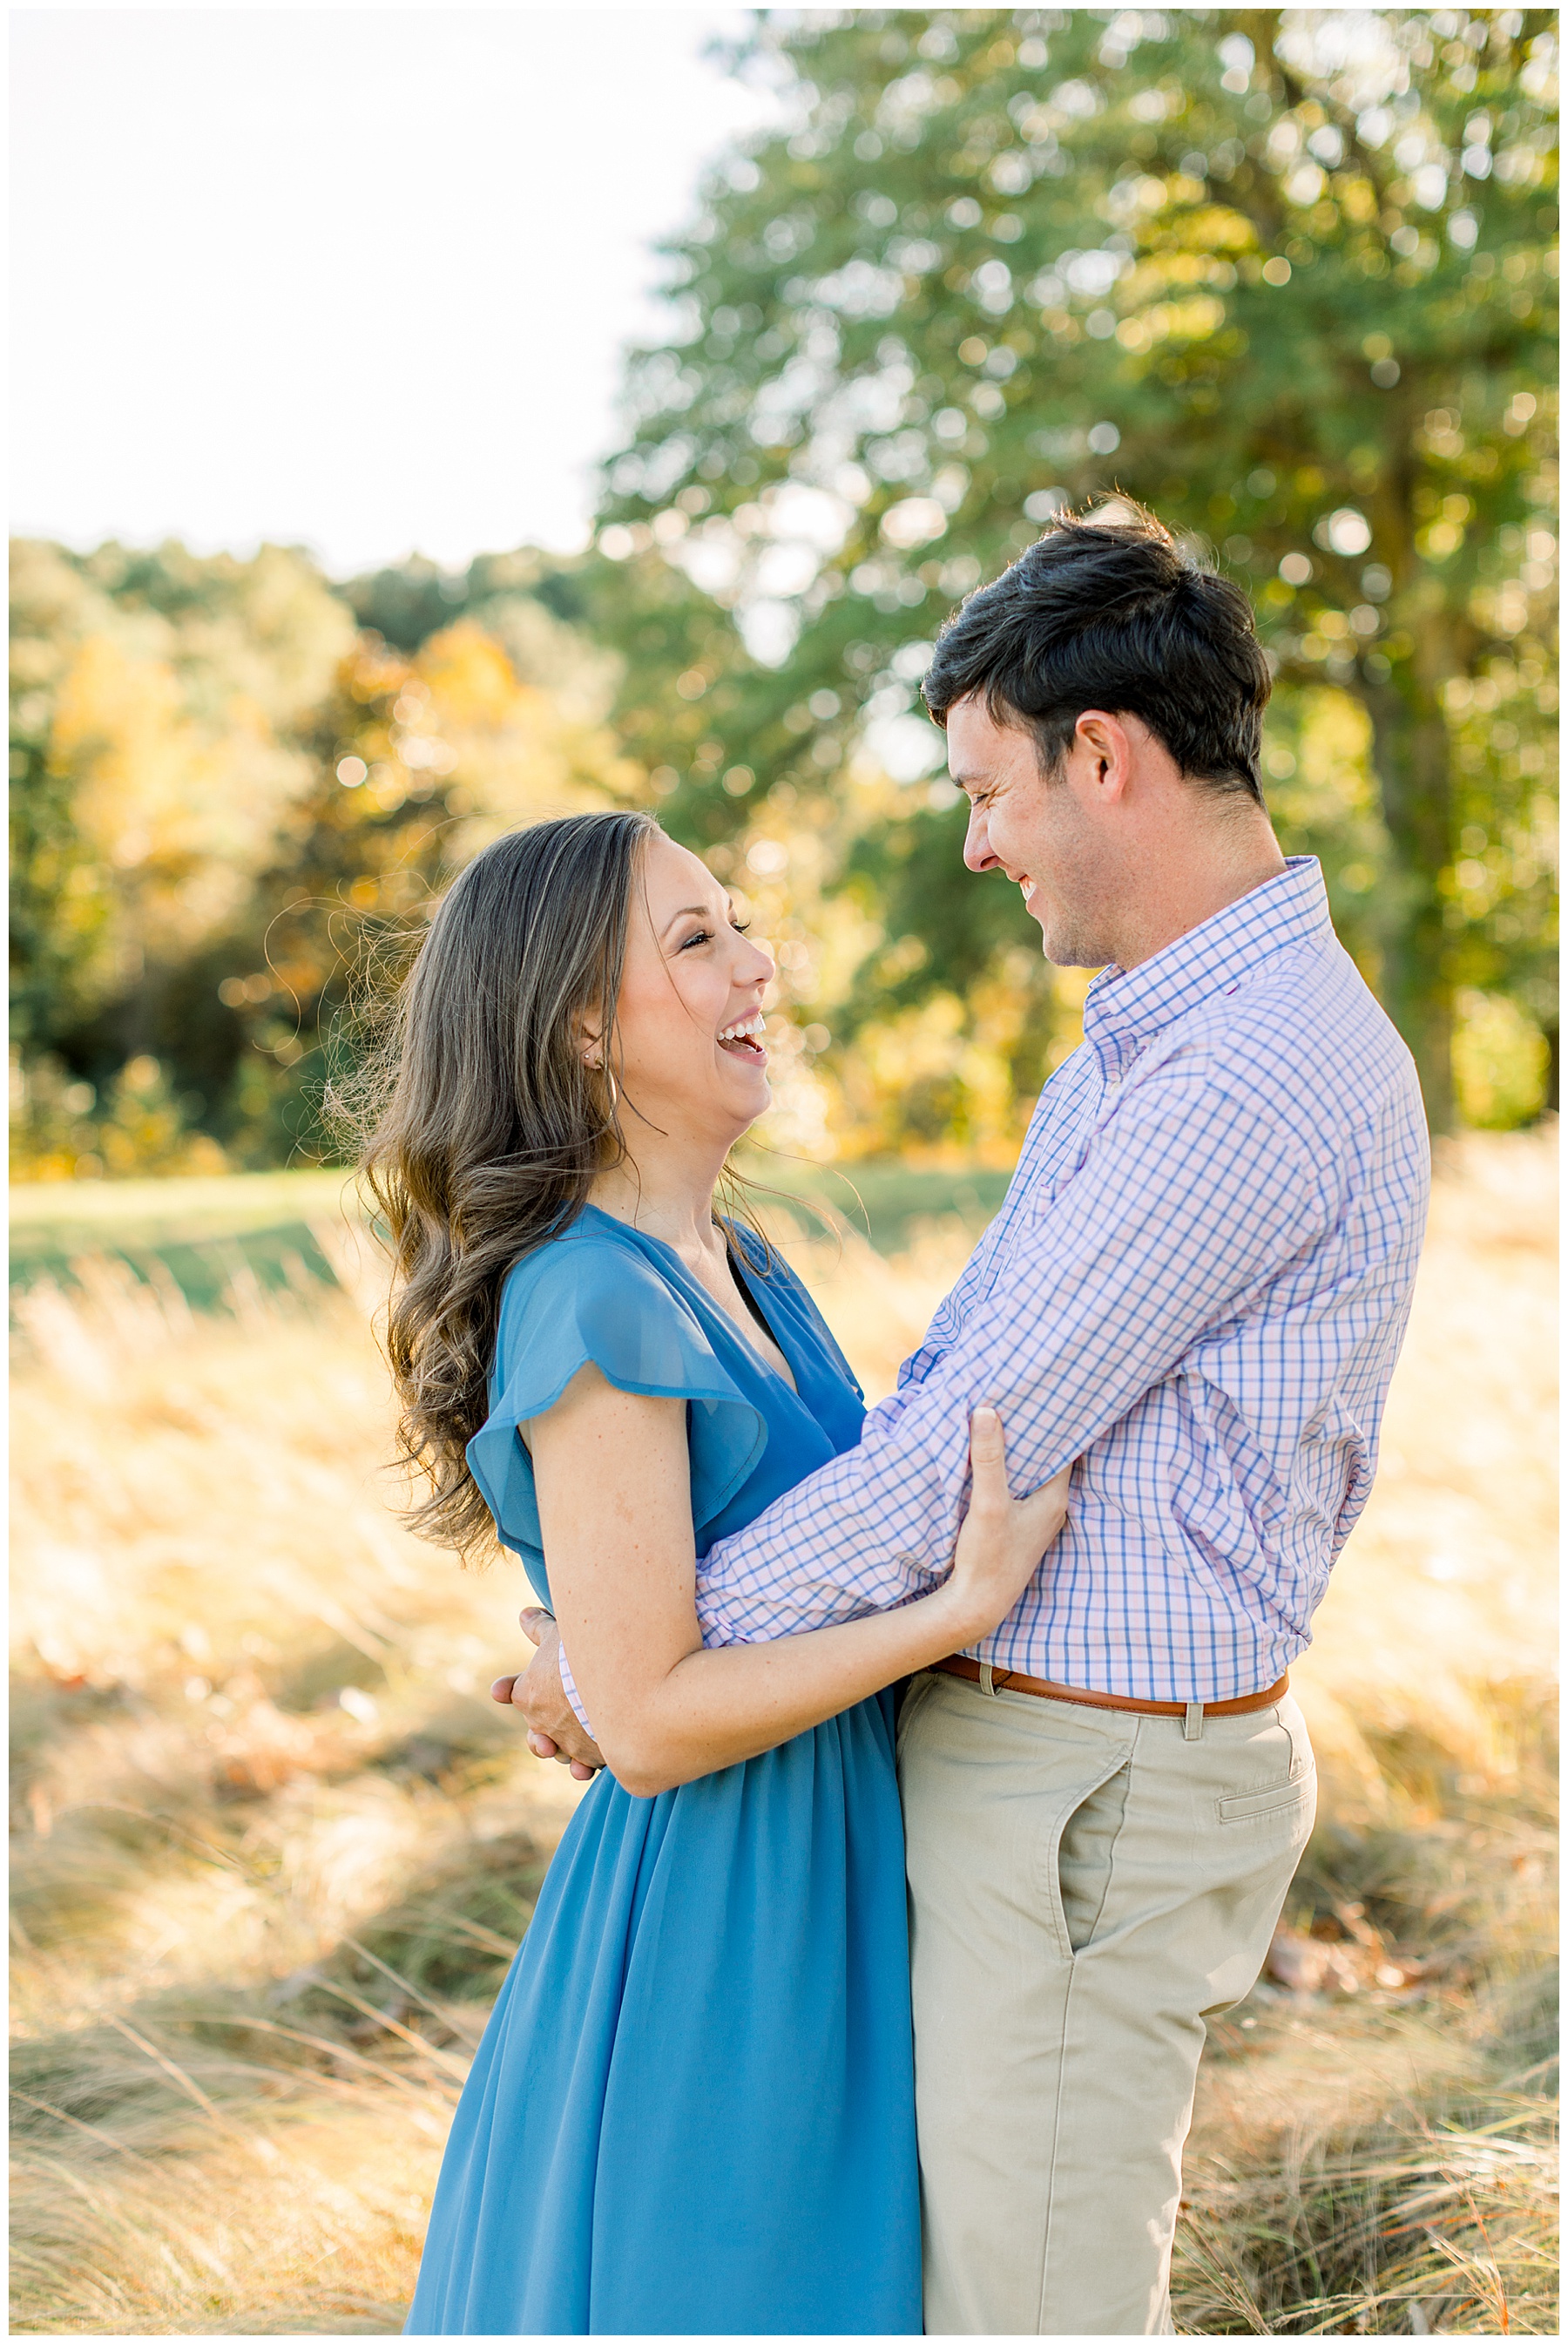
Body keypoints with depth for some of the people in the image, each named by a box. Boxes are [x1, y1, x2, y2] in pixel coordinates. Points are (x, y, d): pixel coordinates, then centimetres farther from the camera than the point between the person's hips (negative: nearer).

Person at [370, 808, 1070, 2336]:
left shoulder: (736, 1272, 7)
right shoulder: (592, 1307, -20)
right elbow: (646, 1722, -22)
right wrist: (967, 1605, -24)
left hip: (823, 1907, 9)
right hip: (704, 1944, -9)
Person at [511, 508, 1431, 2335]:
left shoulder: (1252, 1083, -23)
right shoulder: (1162, 1033, 12)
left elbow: (966, 1454, -22)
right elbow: (969, 1371, 18)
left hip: (1088, 1799, -10)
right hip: (1014, 1749, 10)